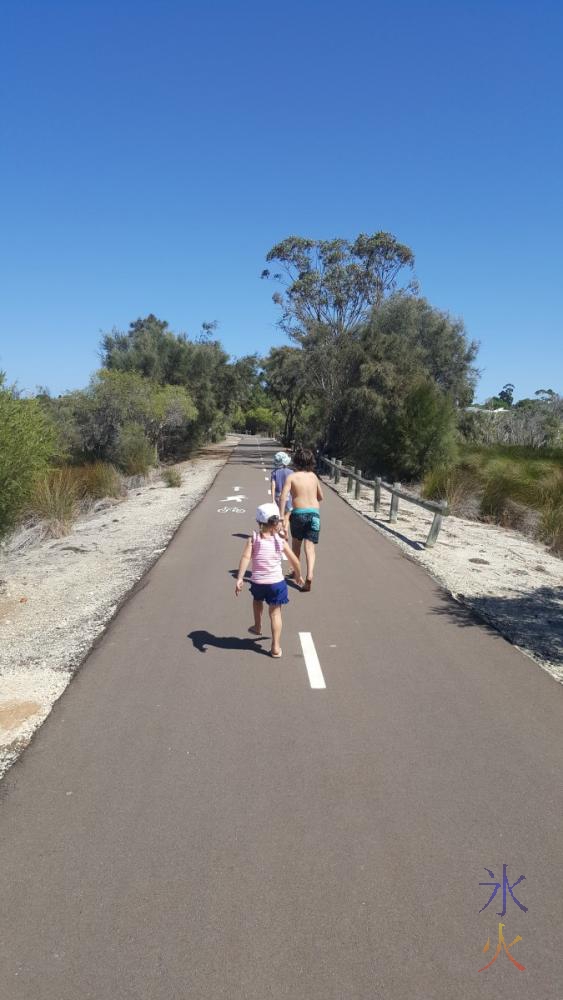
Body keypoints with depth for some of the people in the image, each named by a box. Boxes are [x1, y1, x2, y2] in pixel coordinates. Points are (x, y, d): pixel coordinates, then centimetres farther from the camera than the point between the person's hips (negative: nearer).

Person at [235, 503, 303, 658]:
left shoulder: (253, 539, -5)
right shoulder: (281, 541, -3)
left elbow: (245, 557, -19)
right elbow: (294, 560, 4)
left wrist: (239, 578, -21)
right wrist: (298, 575, 21)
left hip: (258, 582, 1)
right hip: (277, 582, -1)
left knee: (257, 599, 34)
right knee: (275, 613, 7)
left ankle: (257, 627, 48)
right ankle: (276, 647, 5)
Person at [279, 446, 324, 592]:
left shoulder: (292, 476, -1)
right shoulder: (313, 476, 11)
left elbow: (283, 496, -14)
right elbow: (321, 497, 20)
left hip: (299, 513, -2)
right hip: (314, 513, 2)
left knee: (296, 544, 21)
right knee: (310, 546, -2)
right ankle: (309, 575, -22)